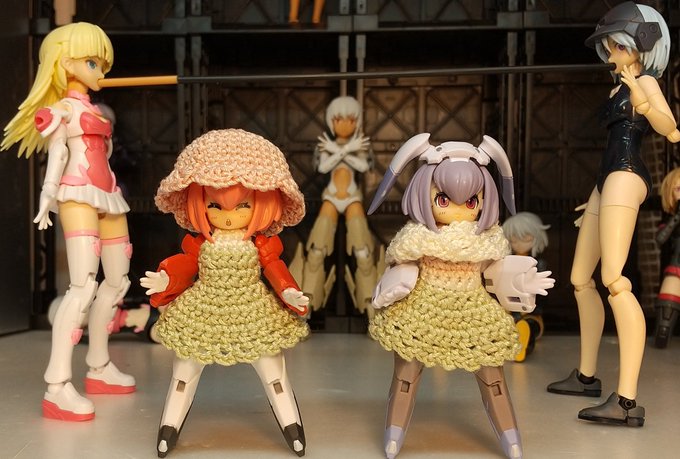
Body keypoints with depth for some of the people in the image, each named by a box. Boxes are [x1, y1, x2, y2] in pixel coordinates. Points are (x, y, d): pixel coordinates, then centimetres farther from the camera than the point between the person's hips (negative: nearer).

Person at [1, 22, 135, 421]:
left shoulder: (94, 110, 23)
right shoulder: (64, 108, 1)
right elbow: (57, 155, -9)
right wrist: (48, 197, -19)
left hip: (108, 198, 9)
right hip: (79, 197, -9)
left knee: (118, 281, 11)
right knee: (84, 287, -21)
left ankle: (99, 368, 24)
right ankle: (58, 387, -22)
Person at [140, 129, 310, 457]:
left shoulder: (263, 245, -11)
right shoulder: (198, 245, -9)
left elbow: (277, 272, -11)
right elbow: (183, 267, -5)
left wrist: (290, 294, -26)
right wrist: (163, 280, -22)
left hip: (255, 317, -1)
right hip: (201, 317, 1)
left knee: (274, 374, 11)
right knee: (184, 373, 15)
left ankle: (291, 426, 30)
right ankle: (169, 426, 35)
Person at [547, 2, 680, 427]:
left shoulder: (645, 81, -3)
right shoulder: (620, 84, 22)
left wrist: (645, 105, -40)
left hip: (625, 177, -10)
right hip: (607, 180, 10)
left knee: (614, 281, -22)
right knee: (581, 279, 11)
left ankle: (628, 401, -26)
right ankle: (587, 376, 20)